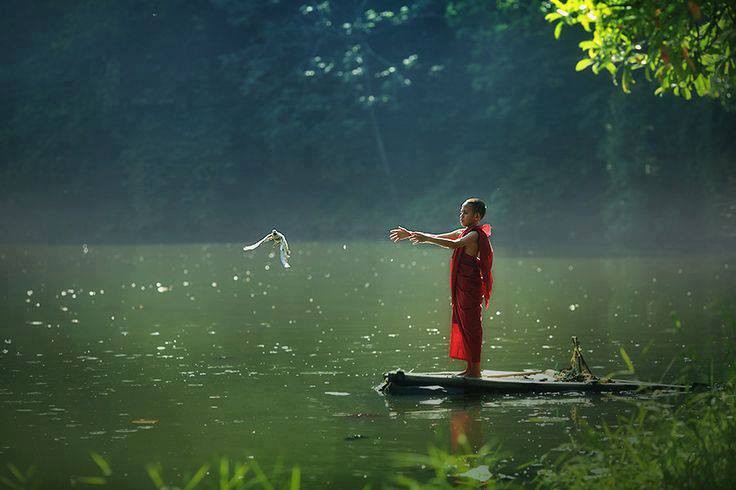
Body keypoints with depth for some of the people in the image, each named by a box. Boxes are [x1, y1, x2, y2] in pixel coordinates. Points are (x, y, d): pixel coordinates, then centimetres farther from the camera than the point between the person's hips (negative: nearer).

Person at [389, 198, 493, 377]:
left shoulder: (475, 235, -13)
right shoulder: (463, 233, 17)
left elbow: (455, 244, -30)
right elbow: (437, 238, 20)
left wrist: (426, 239, -34)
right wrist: (410, 234, 14)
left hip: (470, 287, -10)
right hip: (461, 287, 10)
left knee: (471, 326, -7)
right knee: (463, 326, 12)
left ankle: (476, 370, -4)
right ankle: (470, 368, 17)